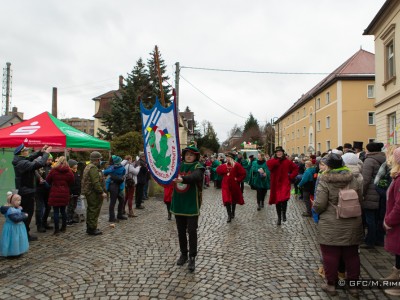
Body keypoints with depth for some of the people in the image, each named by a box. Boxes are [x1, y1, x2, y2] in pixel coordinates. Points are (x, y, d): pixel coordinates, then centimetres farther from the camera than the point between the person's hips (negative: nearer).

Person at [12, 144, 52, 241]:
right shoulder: (23, 163, -24)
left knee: (24, 213, 19)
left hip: (21, 191, 10)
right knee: (28, 213, 0)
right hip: (27, 192, -10)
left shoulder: (19, 161, 4)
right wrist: (46, 153, -20)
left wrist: (41, 152, 10)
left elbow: (30, 158, 20)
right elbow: (40, 163, -33)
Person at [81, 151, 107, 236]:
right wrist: (102, 192, -23)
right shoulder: (93, 168, -19)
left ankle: (89, 227, 30)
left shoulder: (88, 167, 16)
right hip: (94, 193, -11)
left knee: (91, 210, 19)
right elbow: (96, 183, -25)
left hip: (89, 192, 11)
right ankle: (92, 229, 4)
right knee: (94, 210, -3)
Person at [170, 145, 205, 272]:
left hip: (191, 205, -5)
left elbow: (195, 177, -29)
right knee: (181, 231, 14)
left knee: (192, 231, -1)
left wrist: (183, 179, -48)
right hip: (178, 204, 5)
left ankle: (192, 258, 11)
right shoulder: (179, 166, 8)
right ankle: (183, 254, 30)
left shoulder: (198, 167, -8)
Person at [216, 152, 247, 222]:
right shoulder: (224, 165, 2)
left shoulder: (237, 165, -10)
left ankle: (233, 213, 35)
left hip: (234, 185, -2)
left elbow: (243, 174, -11)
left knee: (234, 199, 15)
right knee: (227, 200, -9)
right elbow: (218, 170, 9)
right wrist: (224, 176, -3)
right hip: (226, 185, 2)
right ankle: (229, 215, -3)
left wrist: (238, 179, -15)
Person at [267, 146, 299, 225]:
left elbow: (296, 169, 9)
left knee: (284, 199, -24)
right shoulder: (273, 161, 4)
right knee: (277, 201, 11)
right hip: (276, 184, 2)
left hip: (285, 184, -2)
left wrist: (291, 176, -3)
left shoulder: (287, 161, 3)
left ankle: (283, 213, 5)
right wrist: (278, 160, -18)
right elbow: (269, 163, -20)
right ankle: (279, 218, 29)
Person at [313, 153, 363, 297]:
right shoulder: (353, 179, 1)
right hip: (352, 226, 5)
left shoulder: (324, 181, -14)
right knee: (352, 255, 17)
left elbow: (319, 204, -18)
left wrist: (315, 208, 4)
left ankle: (331, 285, 21)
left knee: (331, 255, 9)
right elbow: (360, 199, 9)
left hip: (331, 226, -5)